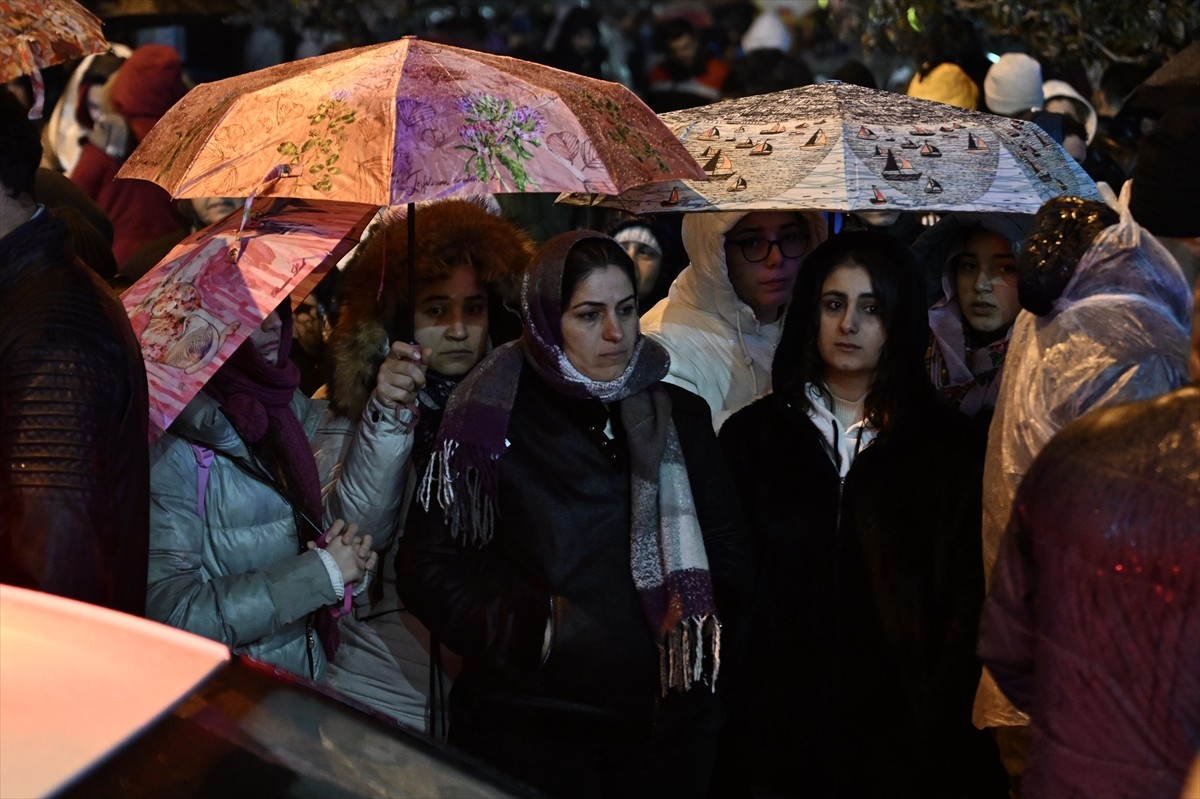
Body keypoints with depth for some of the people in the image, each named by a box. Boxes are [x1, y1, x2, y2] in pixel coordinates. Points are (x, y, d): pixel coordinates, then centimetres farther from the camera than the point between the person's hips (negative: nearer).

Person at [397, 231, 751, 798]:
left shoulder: (680, 418, 7)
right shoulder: (493, 420, -4)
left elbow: (727, 555, 11)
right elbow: (425, 565, -4)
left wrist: (699, 650, -1)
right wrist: (527, 627, -12)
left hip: (666, 724, 3)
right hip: (526, 725, -3)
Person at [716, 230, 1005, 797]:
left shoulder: (949, 447, 4)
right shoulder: (752, 435, 7)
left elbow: (964, 602, 1)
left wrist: (940, 726, -6)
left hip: (900, 733, 0)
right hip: (777, 729, 1)